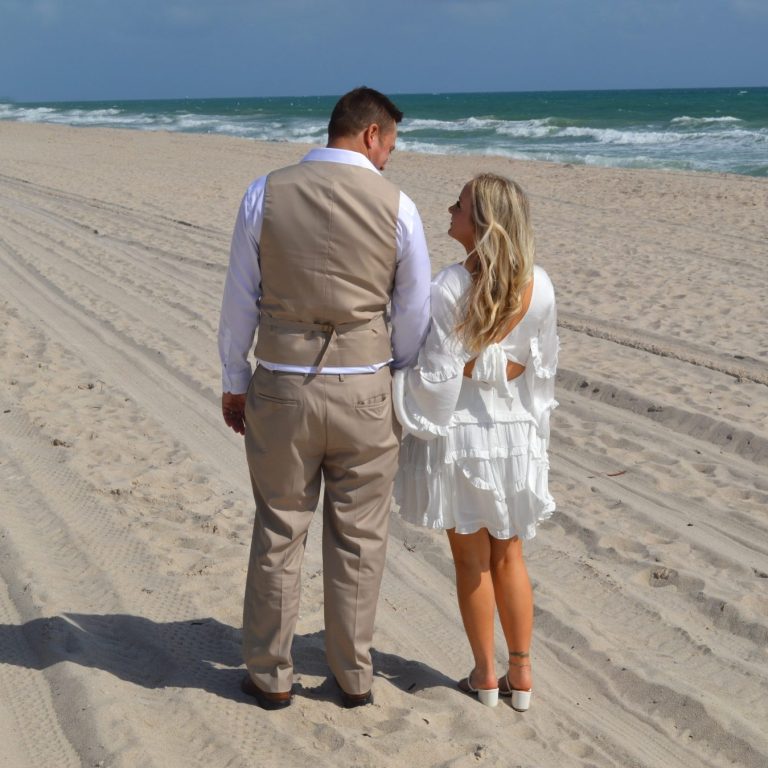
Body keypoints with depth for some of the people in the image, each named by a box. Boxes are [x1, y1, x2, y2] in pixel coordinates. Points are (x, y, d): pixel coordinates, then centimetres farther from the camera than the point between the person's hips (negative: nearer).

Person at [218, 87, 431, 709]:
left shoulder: (265, 195, -4)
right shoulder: (397, 206, -5)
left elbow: (240, 300, 0)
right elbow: (414, 314, 1)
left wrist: (234, 382, 11)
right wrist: (402, 387, 15)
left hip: (281, 389, 1)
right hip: (365, 391, 0)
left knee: (279, 533, 15)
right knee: (358, 539, 14)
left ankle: (270, 676, 26)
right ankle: (353, 675, 27)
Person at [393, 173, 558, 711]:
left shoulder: (449, 289, -21)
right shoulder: (539, 287, -9)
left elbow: (437, 375, -18)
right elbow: (543, 365, 1)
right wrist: (531, 423, 15)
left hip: (458, 434, -3)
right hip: (515, 434, 4)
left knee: (471, 559, 12)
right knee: (509, 555, 18)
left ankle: (485, 676, 24)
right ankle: (521, 675, 24)